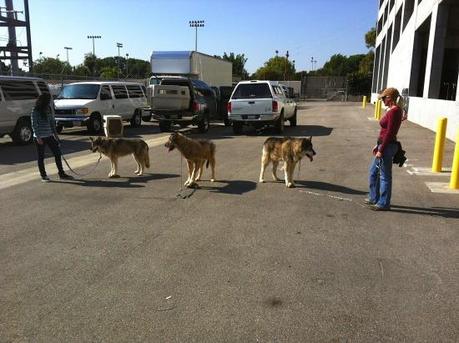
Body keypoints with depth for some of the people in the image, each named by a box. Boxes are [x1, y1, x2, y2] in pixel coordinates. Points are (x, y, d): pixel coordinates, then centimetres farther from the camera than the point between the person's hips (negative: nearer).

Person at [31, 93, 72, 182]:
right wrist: (38, 137, -16)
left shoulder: (48, 109, 7)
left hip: (49, 135, 6)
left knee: (57, 153, 4)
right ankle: (43, 176, 15)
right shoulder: (35, 111, -10)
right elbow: (34, 125, -11)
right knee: (41, 157, 4)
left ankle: (61, 174, 13)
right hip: (40, 137, -6)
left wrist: (55, 133, 12)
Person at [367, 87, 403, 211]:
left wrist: (381, 150, -19)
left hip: (387, 147, -10)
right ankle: (374, 198, 30)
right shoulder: (392, 110, 12)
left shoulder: (394, 111, -18)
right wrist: (378, 145, 19)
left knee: (385, 176, 0)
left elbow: (389, 133, -21)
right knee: (373, 172, 19)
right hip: (384, 145, 10)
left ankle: (384, 204, 12)